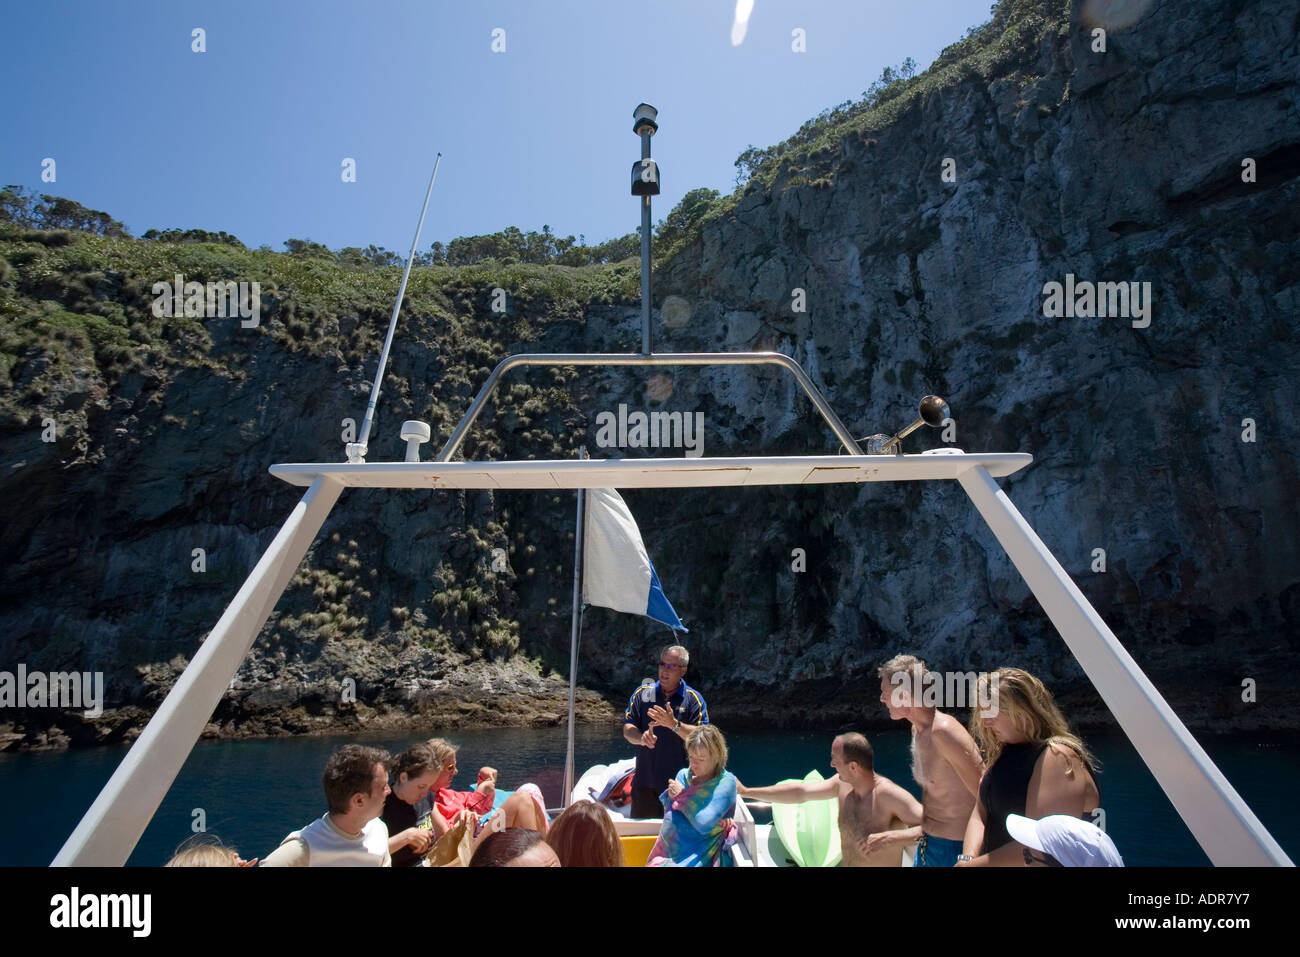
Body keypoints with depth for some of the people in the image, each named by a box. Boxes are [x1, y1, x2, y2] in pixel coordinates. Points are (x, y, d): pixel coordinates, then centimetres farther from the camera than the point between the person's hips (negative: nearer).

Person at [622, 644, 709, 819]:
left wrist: (674, 724, -23)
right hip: (645, 781, 2)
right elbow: (627, 729, 2)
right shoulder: (642, 693, 5)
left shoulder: (693, 699, 0)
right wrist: (642, 738, -19)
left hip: (679, 784, -2)